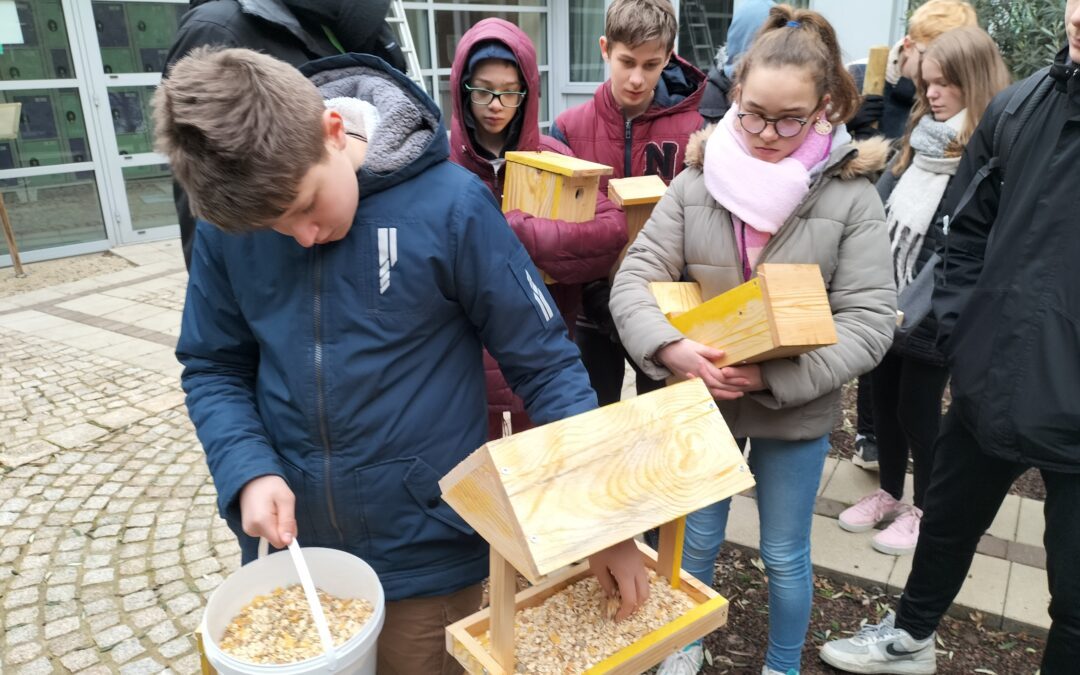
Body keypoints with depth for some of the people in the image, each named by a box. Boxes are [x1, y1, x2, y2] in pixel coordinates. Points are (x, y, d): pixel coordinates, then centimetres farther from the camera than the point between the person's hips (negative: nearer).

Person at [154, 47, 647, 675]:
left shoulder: (451, 204, -19)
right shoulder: (231, 217, -7)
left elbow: (545, 362, -13)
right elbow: (214, 368, 4)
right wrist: (248, 471, -14)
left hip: (428, 554, -3)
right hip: (291, 547, 4)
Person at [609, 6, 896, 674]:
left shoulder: (852, 195, -10)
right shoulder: (696, 181, -6)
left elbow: (869, 320, -14)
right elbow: (635, 279, -9)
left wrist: (774, 376, -26)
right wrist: (672, 348, -28)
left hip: (797, 411, -1)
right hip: (700, 400, 2)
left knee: (786, 556, 18)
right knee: (696, 539, 20)